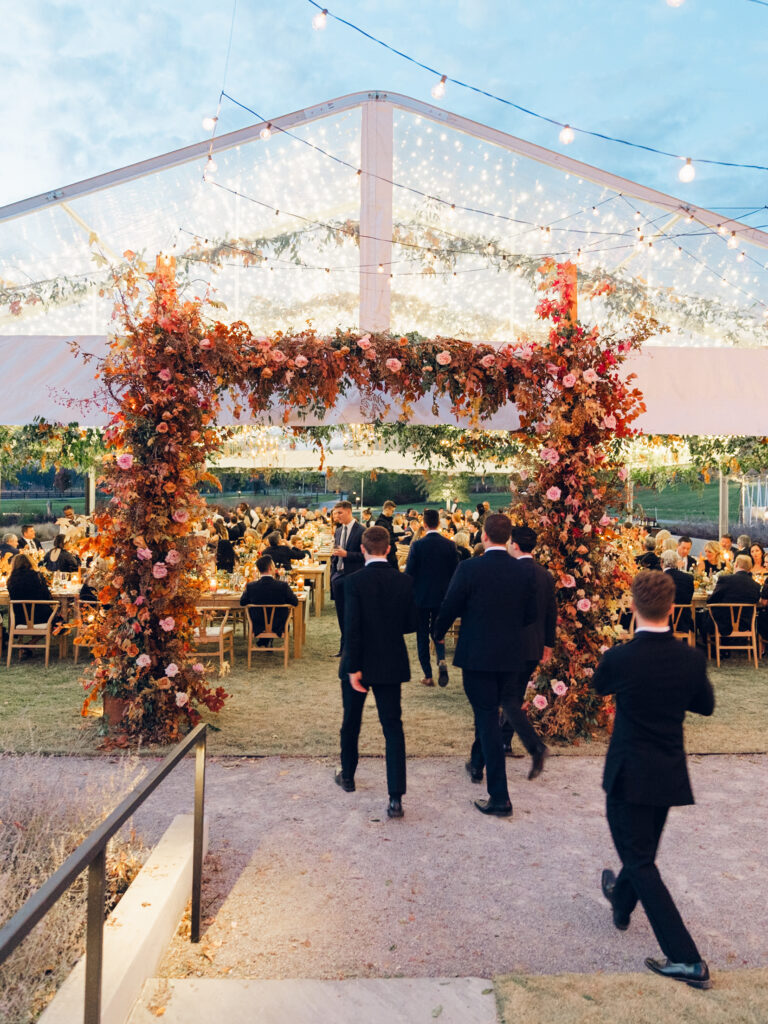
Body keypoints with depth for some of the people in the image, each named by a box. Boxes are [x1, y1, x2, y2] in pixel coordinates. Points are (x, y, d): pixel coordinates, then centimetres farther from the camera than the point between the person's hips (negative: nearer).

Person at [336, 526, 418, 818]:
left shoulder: (354, 581, -15)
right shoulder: (404, 581, -5)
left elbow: (352, 628, -18)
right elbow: (411, 624, 1)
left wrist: (353, 668, -13)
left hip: (360, 663, -2)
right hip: (392, 663, 2)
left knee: (351, 722, 19)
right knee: (392, 726, 5)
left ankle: (347, 776, 38)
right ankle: (396, 797, -1)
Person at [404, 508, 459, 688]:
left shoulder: (417, 545, -12)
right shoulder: (450, 545, -4)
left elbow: (409, 573, -8)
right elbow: (455, 571, 1)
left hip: (421, 597, -3)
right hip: (442, 597, 3)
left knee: (422, 636, 8)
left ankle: (428, 676, 9)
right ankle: (441, 661, -8)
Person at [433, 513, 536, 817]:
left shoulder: (470, 568, -16)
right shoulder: (523, 571, -1)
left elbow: (449, 608, -9)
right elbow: (530, 615, 6)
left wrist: (439, 633, 10)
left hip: (477, 655, -5)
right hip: (510, 655, 5)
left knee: (488, 717, 0)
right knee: (487, 711, 25)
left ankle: (500, 797, 1)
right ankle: (477, 764, 45)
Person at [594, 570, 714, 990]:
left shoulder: (619, 658, -22)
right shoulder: (692, 659, -12)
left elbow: (599, 687, 1)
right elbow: (706, 705, 7)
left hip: (628, 775, -5)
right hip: (670, 774, 6)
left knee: (640, 860, 6)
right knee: (644, 849, 26)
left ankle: (687, 959, 4)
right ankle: (622, 900, 51)